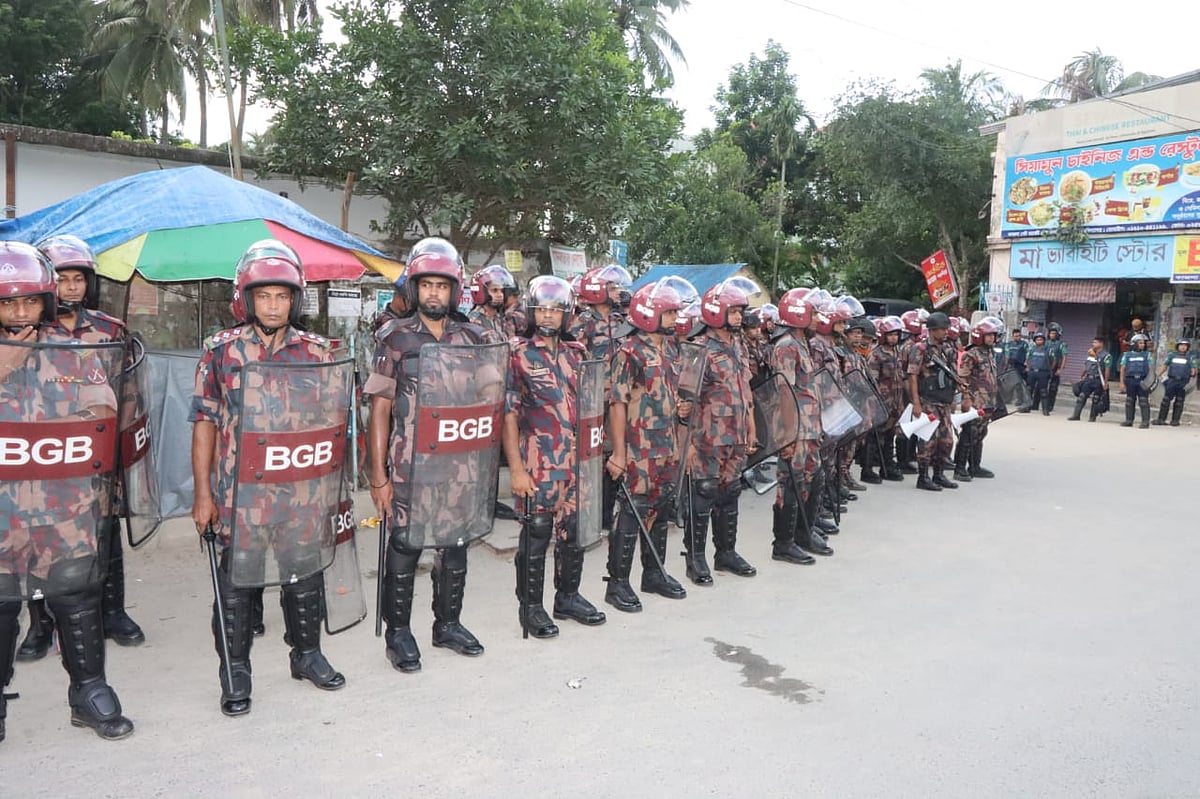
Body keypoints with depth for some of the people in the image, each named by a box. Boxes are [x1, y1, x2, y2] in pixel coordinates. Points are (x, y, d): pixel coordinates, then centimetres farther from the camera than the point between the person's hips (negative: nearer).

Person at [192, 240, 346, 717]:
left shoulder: (317, 352, 4)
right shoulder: (221, 350, -1)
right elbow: (204, 423, 0)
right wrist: (203, 493, -3)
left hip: (303, 492, 2)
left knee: (305, 574, 14)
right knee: (238, 581, 7)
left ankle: (307, 653, 33)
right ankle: (235, 669, 24)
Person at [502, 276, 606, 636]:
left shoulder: (575, 354, 12)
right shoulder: (518, 354, -4)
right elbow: (508, 413, -8)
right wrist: (516, 468, -13)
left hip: (575, 460, 5)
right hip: (538, 461, -5)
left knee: (574, 532, 12)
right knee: (536, 535, 2)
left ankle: (568, 596, 29)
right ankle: (531, 607, 17)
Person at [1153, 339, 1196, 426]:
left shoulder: (1191, 357, 5)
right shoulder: (1172, 355, 9)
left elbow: (1193, 370, 0)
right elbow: (1164, 366, 12)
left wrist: (1191, 379, -13)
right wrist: (1157, 376, 3)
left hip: (1183, 382, -1)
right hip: (1172, 380, 1)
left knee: (1179, 401, 3)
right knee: (1166, 400, 0)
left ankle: (1175, 420, 9)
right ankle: (1161, 419, 3)